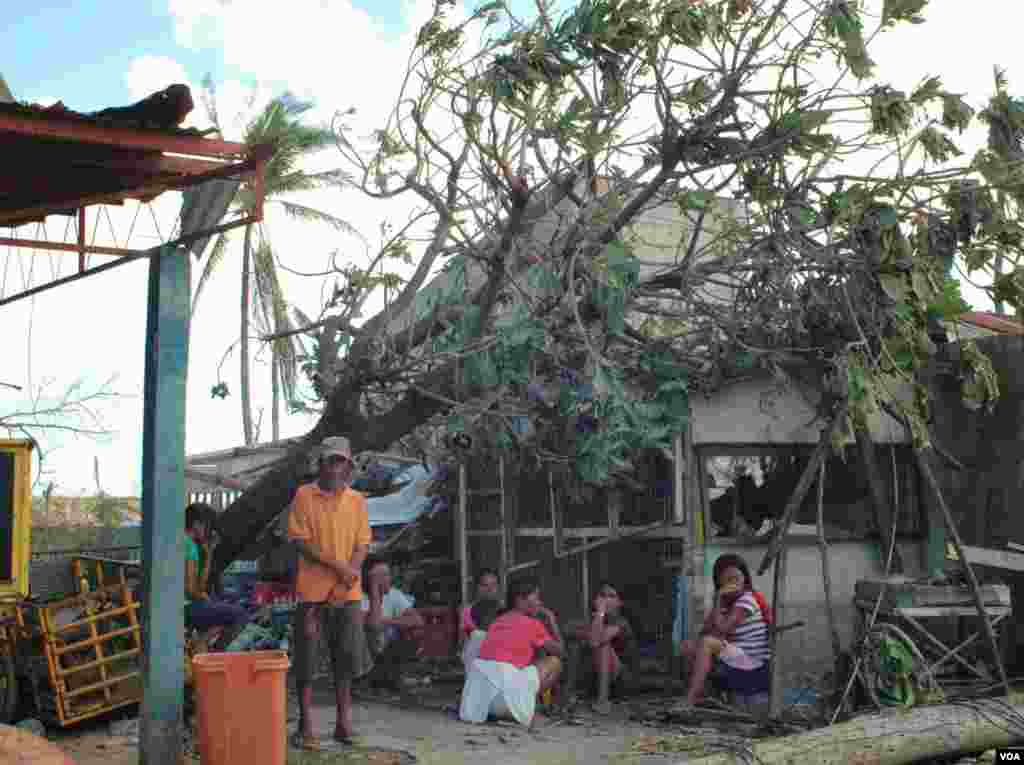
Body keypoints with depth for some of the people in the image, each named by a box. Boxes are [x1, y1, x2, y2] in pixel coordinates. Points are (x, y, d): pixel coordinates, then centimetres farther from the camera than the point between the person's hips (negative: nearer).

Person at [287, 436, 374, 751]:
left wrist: (347, 577, -10)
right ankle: (305, 725, 9)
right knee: (306, 657, 1)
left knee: (346, 657, 6)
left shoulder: (357, 500, 7)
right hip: (313, 589, -3)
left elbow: (362, 545, 5)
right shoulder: (304, 495, -2)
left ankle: (343, 721, 16)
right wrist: (336, 565, -15)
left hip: (347, 592, 3)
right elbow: (299, 541, -7)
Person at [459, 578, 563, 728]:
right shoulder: (533, 623, 7)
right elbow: (558, 650, 17)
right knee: (555, 663, 11)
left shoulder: (498, 621, 23)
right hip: (505, 680, -6)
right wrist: (552, 621, 28)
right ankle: (522, 707, 3)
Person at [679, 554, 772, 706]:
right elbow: (704, 632, 1)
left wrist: (718, 601, -17)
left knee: (707, 643, -26)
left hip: (755, 666, -9)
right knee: (688, 646, 0)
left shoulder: (747, 600, -14)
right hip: (738, 660, 9)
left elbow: (721, 630, -24)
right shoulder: (726, 602, 10)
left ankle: (690, 701, -27)